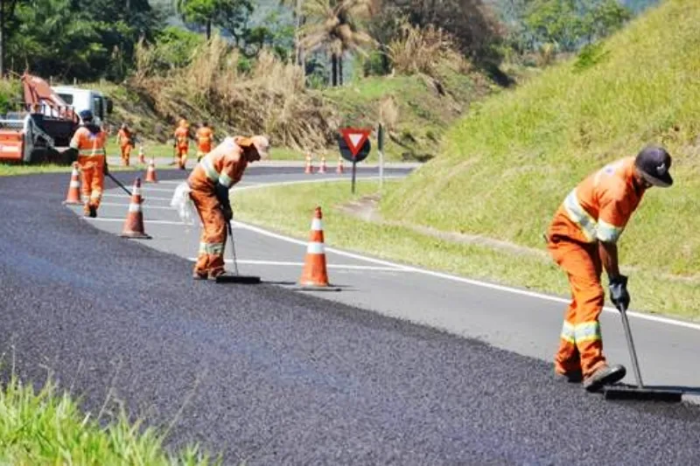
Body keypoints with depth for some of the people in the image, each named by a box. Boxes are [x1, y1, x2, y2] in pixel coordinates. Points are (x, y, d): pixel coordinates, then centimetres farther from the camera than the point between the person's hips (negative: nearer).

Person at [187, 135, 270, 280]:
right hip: (202, 186, -11)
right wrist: (226, 207, -10)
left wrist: (226, 206, 11)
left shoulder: (238, 148, 6)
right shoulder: (235, 156, -24)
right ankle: (215, 270, -10)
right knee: (217, 226, -12)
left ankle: (201, 269, 19)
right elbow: (222, 185, -20)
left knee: (211, 227, 15)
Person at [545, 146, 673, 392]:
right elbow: (606, 242, -27)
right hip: (568, 236, -10)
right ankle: (593, 367, -34)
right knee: (591, 295, -23)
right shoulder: (617, 191, -33)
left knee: (583, 297, 14)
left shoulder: (635, 170, -5)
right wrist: (616, 282, -21)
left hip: (587, 236, 10)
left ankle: (566, 364, 25)